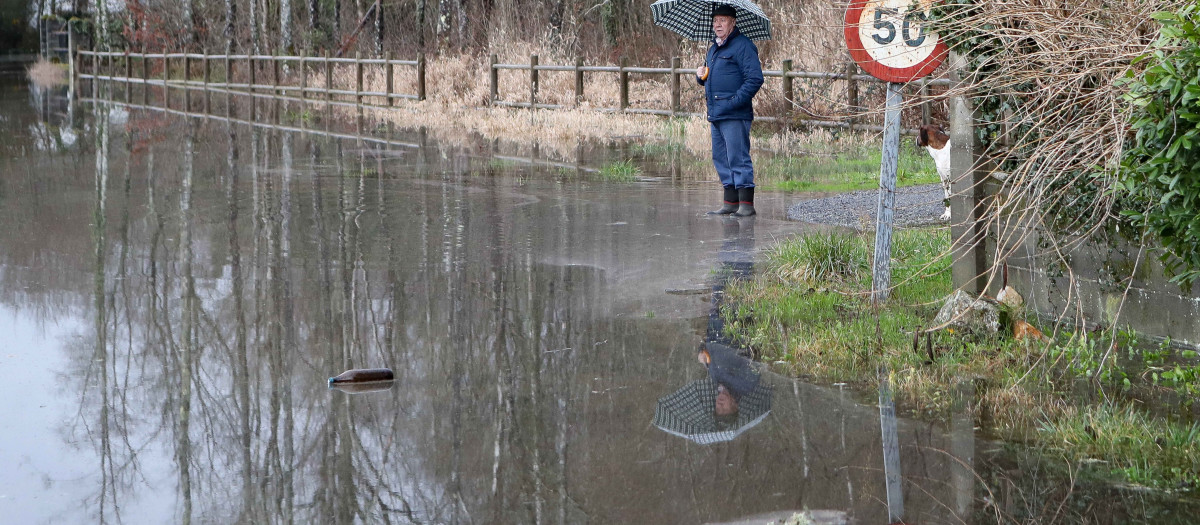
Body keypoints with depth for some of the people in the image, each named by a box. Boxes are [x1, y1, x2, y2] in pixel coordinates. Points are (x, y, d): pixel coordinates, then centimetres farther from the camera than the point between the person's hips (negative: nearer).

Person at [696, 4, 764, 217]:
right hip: (716, 115, 9)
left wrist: (735, 101, -22)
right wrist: (701, 75, 9)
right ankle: (730, 202, 16)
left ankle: (746, 204, -7)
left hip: (735, 115, -9)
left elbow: (755, 79, -15)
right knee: (721, 159, 10)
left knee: (738, 158, -9)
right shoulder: (713, 49, 21)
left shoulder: (743, 46, -7)